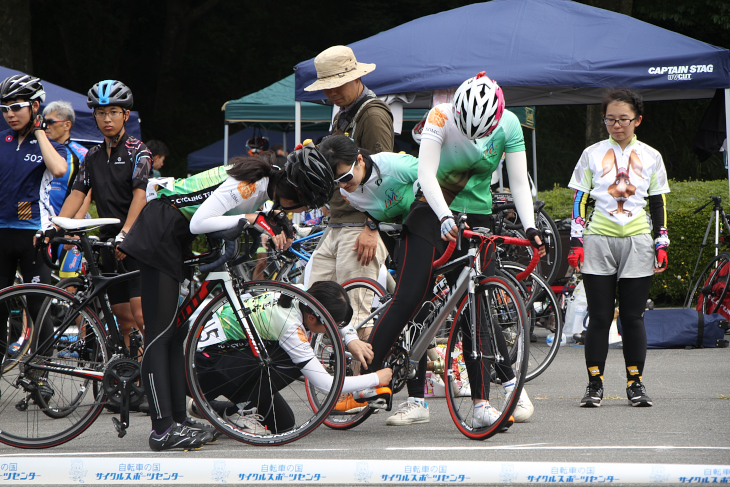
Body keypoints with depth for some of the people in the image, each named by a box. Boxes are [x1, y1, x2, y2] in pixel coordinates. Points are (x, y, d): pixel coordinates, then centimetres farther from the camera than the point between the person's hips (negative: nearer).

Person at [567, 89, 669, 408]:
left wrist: (661, 245, 6)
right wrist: (576, 242, -2)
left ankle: (635, 383, 8)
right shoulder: (592, 154, 7)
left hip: (637, 241, 1)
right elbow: (579, 201, 6)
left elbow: (658, 204, 12)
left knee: (633, 317, 1)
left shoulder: (650, 157, 9)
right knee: (599, 317, -3)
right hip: (599, 240, -1)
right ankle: (594, 385, 1)